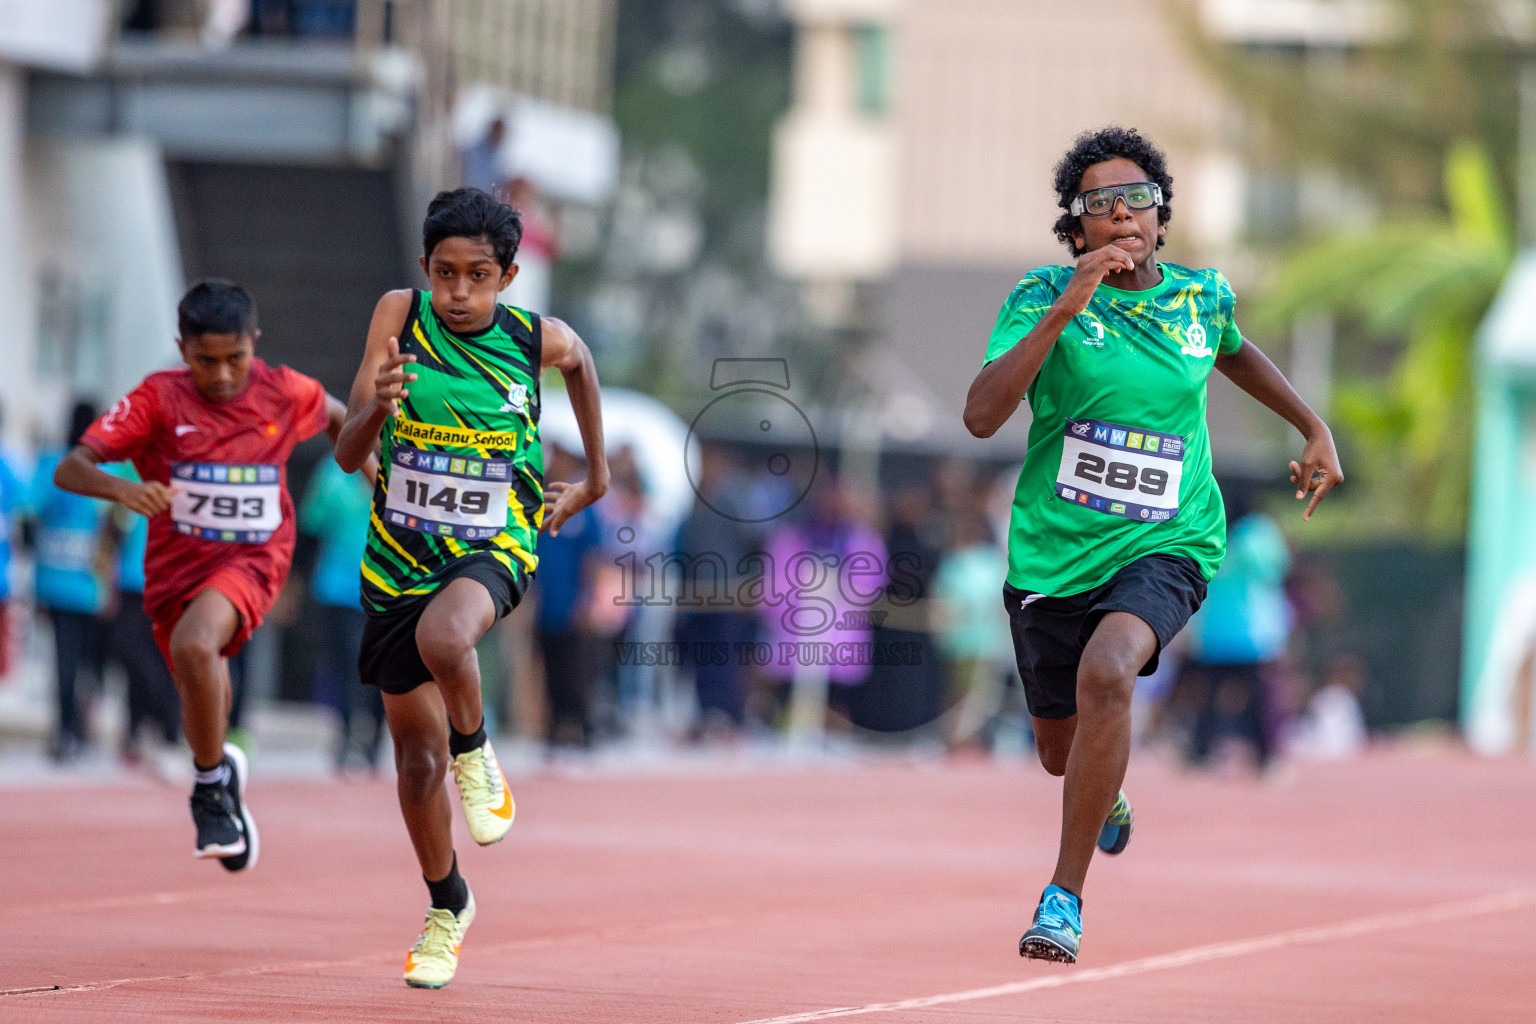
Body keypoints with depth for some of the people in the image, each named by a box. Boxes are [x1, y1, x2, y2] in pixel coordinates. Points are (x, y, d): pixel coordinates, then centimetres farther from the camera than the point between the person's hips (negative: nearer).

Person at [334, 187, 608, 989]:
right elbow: (346, 455, -15)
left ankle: (476, 752, -6)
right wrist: (376, 407, -37)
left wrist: (595, 476, 21)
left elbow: (579, 362, 18)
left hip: (493, 547, -2)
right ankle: (446, 906, 32)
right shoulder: (401, 316, -12)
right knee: (416, 753, 9)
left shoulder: (537, 341, -10)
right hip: (399, 556, 2)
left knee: (443, 637, -37)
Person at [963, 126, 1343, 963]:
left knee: (1106, 672, -32)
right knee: (1062, 752, 16)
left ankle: (1064, 896, -24)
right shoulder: (1042, 297, -8)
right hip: (1053, 552, 1)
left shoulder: (1203, 297, 1)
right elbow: (981, 416, -22)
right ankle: (1107, 797, 58)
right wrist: (1062, 312, -28)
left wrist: (1314, 429, 24)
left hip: (1165, 548, -1)